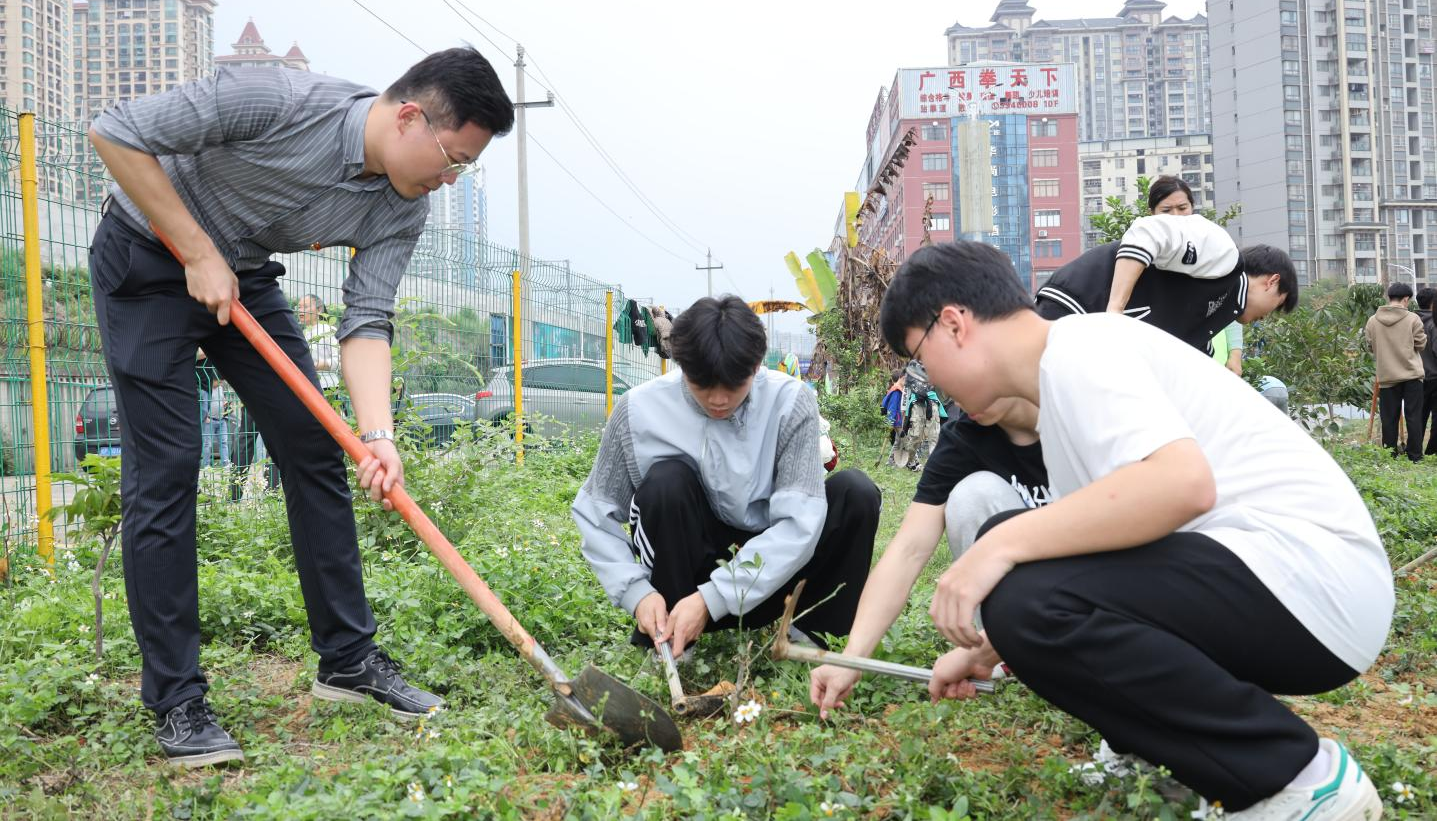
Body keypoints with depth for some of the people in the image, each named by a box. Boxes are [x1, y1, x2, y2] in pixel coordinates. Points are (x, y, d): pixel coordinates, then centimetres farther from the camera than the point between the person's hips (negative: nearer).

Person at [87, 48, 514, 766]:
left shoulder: (402, 212, -13)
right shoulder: (281, 102, -31)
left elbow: (365, 323, -17)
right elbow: (115, 132, -24)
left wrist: (378, 435, -32)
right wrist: (199, 253, -23)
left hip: (243, 276, 6)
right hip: (147, 259, -6)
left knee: (315, 450, 0)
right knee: (165, 468, -10)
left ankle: (348, 659, 11)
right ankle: (175, 704, -1)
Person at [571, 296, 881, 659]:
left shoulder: (791, 402, -16)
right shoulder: (640, 409, -14)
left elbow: (799, 520, -24)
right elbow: (596, 514, -7)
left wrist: (712, 599, -30)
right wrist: (636, 592, -22)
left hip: (770, 572, 0)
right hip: (688, 567, 0)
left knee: (856, 492, -21)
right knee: (667, 481, -28)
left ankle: (815, 637, -6)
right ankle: (662, 642, -12)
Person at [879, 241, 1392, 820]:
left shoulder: (1075, 347, -13)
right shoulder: (1065, 381, 17)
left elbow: (1185, 483, -31)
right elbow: (1070, 550, 23)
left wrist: (1003, 544, -28)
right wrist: (984, 651, 28)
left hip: (1312, 576, -10)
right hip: (1259, 570, 10)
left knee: (1025, 600, -26)